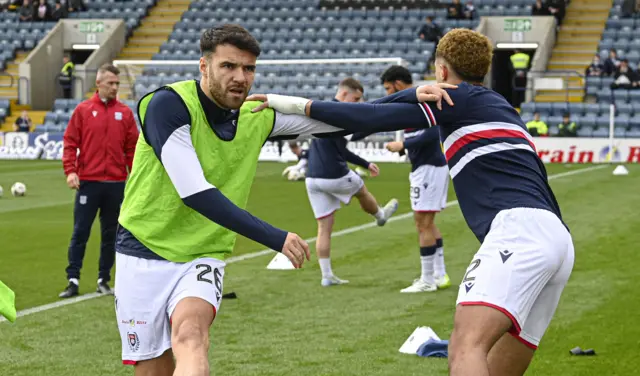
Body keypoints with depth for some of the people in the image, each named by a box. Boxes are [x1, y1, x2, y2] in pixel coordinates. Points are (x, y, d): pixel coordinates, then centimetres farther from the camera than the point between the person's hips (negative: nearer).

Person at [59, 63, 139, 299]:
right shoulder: (83, 110, 2)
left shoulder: (125, 112, 7)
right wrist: (70, 171, -11)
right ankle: (73, 281, 2)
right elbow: (70, 142, 0)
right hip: (88, 182, -2)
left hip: (116, 183, 2)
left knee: (110, 234, 8)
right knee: (80, 233, -1)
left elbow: (132, 147, 7)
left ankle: (104, 280, 17)